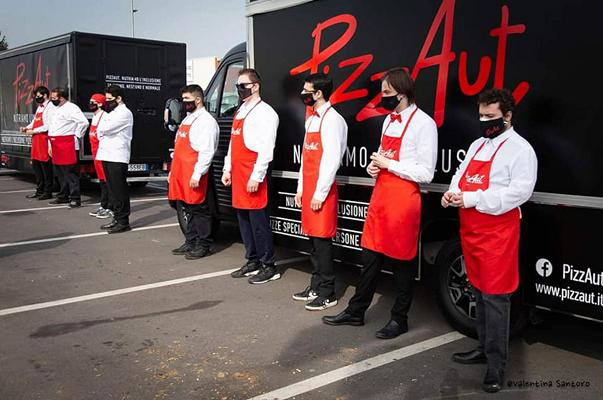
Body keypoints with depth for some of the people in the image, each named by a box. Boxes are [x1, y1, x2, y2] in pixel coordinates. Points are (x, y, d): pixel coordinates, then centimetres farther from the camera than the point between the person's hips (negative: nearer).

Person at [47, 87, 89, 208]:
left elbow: (84, 122, -21)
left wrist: (77, 135, -13)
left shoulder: (71, 108, -10)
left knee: (70, 173, -9)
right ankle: (63, 196, 25)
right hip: (56, 146, 9)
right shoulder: (55, 109, 19)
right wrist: (51, 146, 23)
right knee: (60, 173, 15)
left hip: (67, 145, -9)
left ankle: (75, 199, -6)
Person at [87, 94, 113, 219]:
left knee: (106, 181, -5)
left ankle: (109, 208, -1)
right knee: (101, 180, 14)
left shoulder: (104, 117, -15)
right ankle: (103, 206, 21)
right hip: (96, 154, 10)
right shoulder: (94, 117, 16)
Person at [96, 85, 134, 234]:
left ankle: (123, 221, -1)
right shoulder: (111, 112, 20)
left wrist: (102, 129, 2)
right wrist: (102, 136, 0)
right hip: (107, 155, 9)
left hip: (118, 157, -9)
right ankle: (117, 218, 20)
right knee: (112, 189, 12)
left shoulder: (124, 113, -10)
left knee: (119, 190, -6)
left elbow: (104, 128, -18)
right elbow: (100, 130, 19)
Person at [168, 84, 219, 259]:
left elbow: (207, 152, -18)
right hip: (181, 173, 9)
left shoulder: (206, 121, -10)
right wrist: (173, 171, 21)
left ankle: (203, 245, 5)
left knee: (199, 210, -2)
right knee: (190, 210, 14)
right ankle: (190, 243, 22)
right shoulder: (187, 119, 20)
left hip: (193, 176, -9)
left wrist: (197, 175, -23)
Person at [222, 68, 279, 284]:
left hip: (253, 174, -9)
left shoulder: (264, 112, -9)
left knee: (258, 221, -5)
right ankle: (253, 261, 23)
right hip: (238, 173, 9)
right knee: (243, 220, 12)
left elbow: (266, 148, -16)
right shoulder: (240, 111, 19)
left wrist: (256, 176, -20)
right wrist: (227, 168, 17)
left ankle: (268, 266, 3)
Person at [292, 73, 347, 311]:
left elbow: (332, 159, -17)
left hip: (322, 190, -8)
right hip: (308, 188, 8)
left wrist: (320, 193, -17)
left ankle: (327, 293, 7)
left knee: (322, 240, -3)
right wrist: (301, 189, 17)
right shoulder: (312, 119, 16)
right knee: (313, 238, 13)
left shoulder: (332, 120, -12)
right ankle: (316, 286, 24)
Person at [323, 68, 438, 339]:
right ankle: (356, 312, 26)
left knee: (401, 260, 6)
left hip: (403, 199, -7)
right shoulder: (389, 120, 12)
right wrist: (374, 167, 3)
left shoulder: (423, 123, -12)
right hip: (380, 194, 7)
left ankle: (400, 318, 22)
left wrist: (388, 164, -14)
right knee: (370, 256, 14)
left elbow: (425, 174, -16)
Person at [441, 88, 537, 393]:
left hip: (497, 232, -8)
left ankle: (496, 364, 4)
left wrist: (472, 199, -22)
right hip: (470, 229, 8)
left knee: (495, 297, -4)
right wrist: (453, 193, -5)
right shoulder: (477, 145, 16)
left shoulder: (520, 149, -9)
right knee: (479, 292, 16)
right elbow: (461, 175, 19)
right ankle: (484, 348, 29)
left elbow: (519, 191, -18)